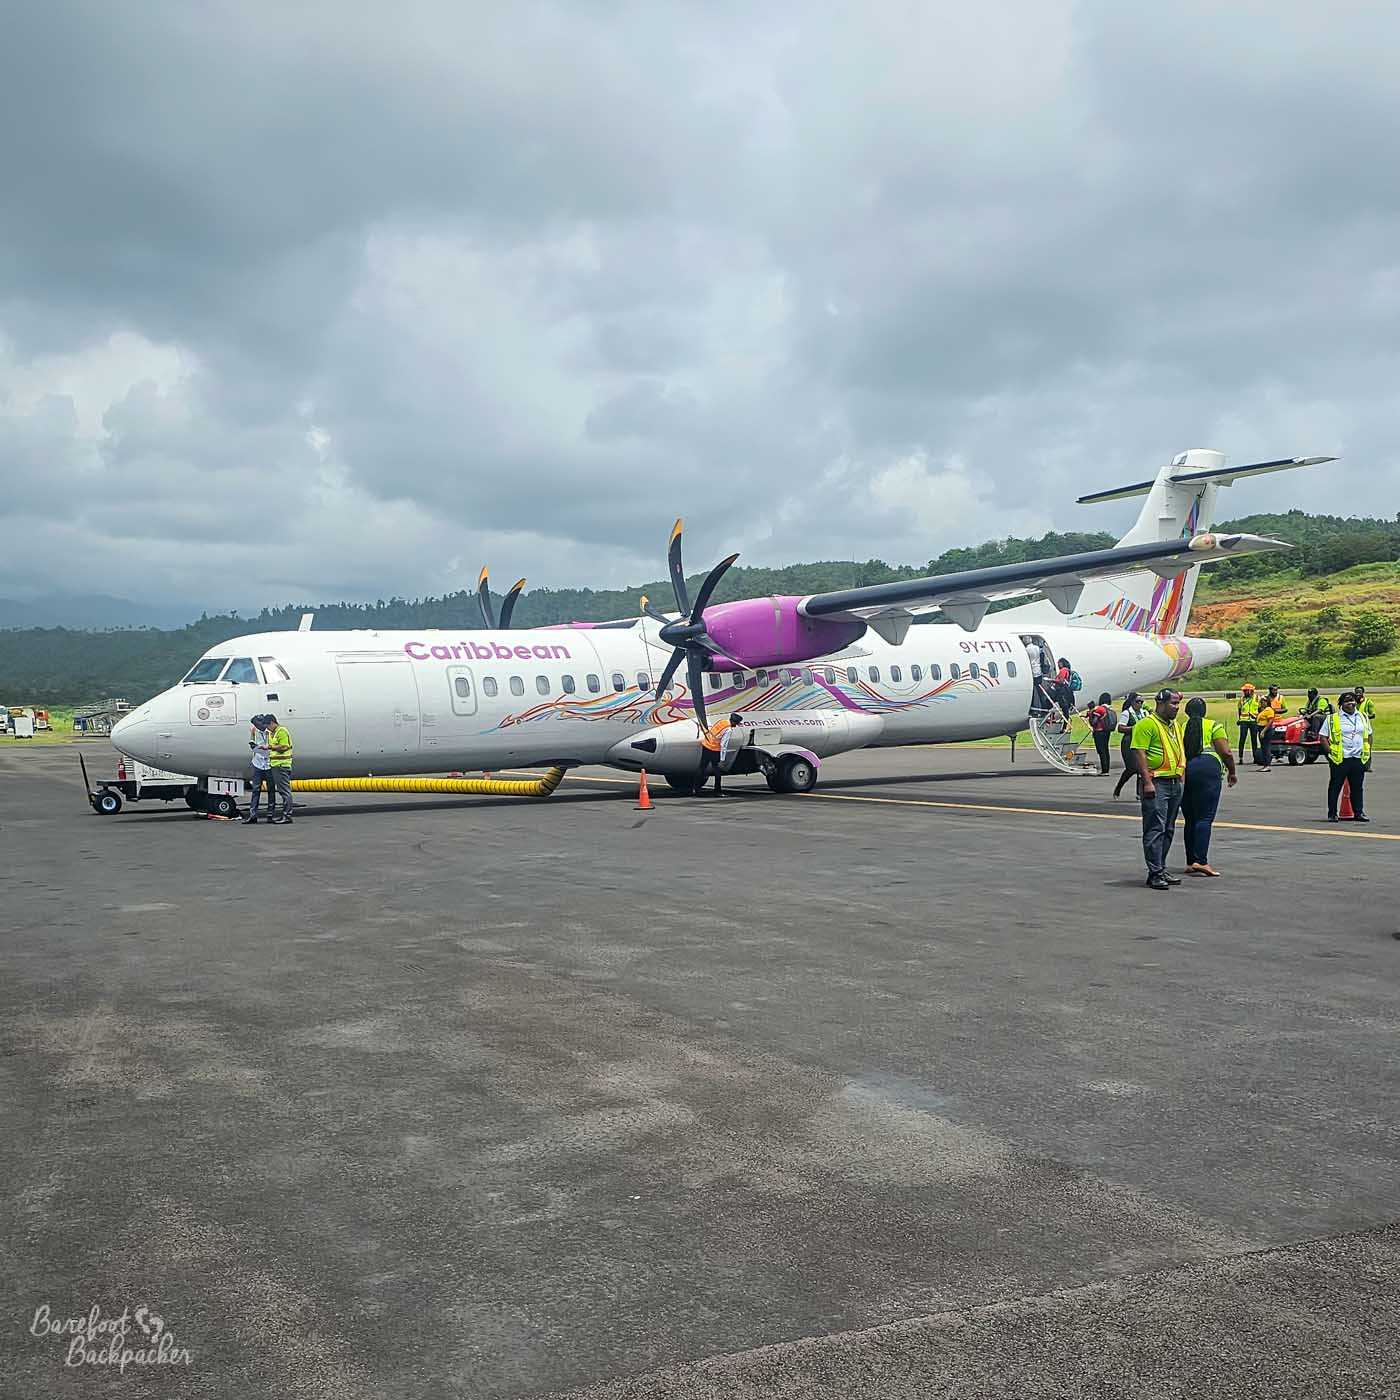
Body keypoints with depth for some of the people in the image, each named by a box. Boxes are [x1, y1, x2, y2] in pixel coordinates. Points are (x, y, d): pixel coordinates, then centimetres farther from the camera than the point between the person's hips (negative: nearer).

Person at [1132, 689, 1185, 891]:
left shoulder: (1174, 725, 18)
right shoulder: (1146, 724, -10)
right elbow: (1139, 753, -16)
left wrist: (1180, 778, 19)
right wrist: (1147, 782, -22)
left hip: (1174, 783, 9)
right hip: (1156, 784, -9)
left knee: (1168, 830, 11)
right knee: (1155, 829, -9)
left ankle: (1161, 869, 18)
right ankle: (1155, 874, -9)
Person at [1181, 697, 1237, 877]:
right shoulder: (1214, 726, 8)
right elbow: (1225, 753, 0)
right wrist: (1232, 772, 13)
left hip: (1183, 770, 4)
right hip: (1207, 769, -4)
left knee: (1190, 819, 11)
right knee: (1205, 817, -6)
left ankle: (1191, 862, 13)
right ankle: (1200, 861, -15)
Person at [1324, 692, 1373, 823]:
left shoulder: (1363, 717, 12)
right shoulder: (1332, 719, -1)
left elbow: (1368, 735, 21)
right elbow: (1323, 736, 0)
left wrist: (1367, 752, 11)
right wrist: (1330, 751, -10)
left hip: (1359, 758, 4)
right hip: (1339, 759, -4)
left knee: (1358, 787, 9)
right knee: (1335, 787, 1)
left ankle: (1359, 812, 18)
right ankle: (1332, 813, 8)